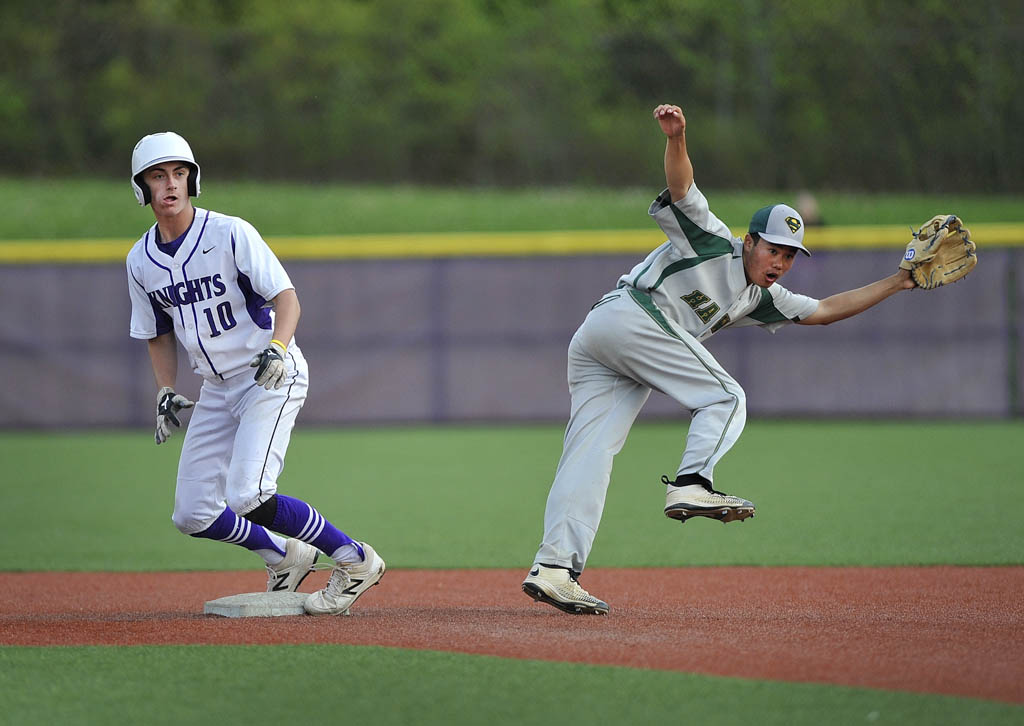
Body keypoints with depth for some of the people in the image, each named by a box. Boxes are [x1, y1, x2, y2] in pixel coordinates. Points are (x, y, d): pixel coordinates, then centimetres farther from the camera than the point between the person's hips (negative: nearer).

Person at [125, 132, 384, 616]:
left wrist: (277, 348, -34)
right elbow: (159, 334, 17)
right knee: (193, 515, 1)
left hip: (272, 377, -7)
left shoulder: (231, 234, -13)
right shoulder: (141, 262, 4)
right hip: (217, 389, 7)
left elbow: (286, 298, -17)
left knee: (247, 496, -24)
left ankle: (354, 561, -8)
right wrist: (165, 391, 4)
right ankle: (285, 556, 25)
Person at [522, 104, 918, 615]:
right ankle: (691, 486, -26)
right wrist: (676, 138, -29)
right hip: (630, 314, -8)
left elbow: (824, 311, 29)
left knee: (589, 454, -4)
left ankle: (554, 567, -15)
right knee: (725, 398, -7)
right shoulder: (713, 241, 5)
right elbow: (680, 187, -10)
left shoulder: (760, 299, 27)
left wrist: (898, 282, 27)